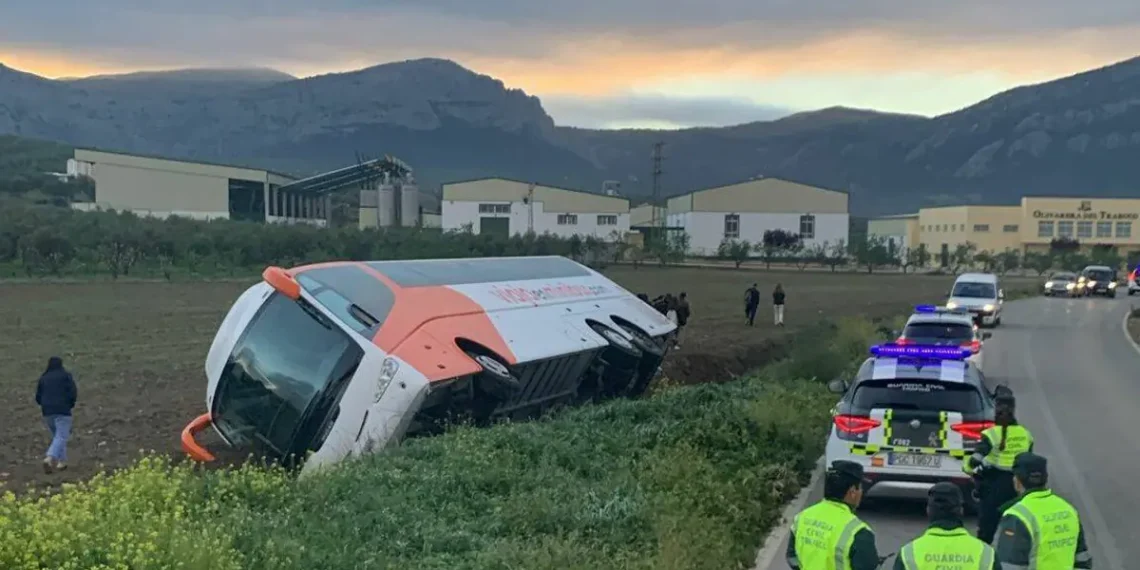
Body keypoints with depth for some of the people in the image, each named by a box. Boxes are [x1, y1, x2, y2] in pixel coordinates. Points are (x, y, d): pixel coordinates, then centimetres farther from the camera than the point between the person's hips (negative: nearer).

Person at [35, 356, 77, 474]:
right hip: (62, 411, -5)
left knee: (57, 436, 18)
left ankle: (62, 461, 15)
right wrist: (71, 404, 8)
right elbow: (73, 393, -9)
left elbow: (38, 397, 9)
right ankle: (50, 458, -28)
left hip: (47, 411, 5)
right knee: (62, 436, -7)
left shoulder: (43, 378, 11)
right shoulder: (66, 375, 0)